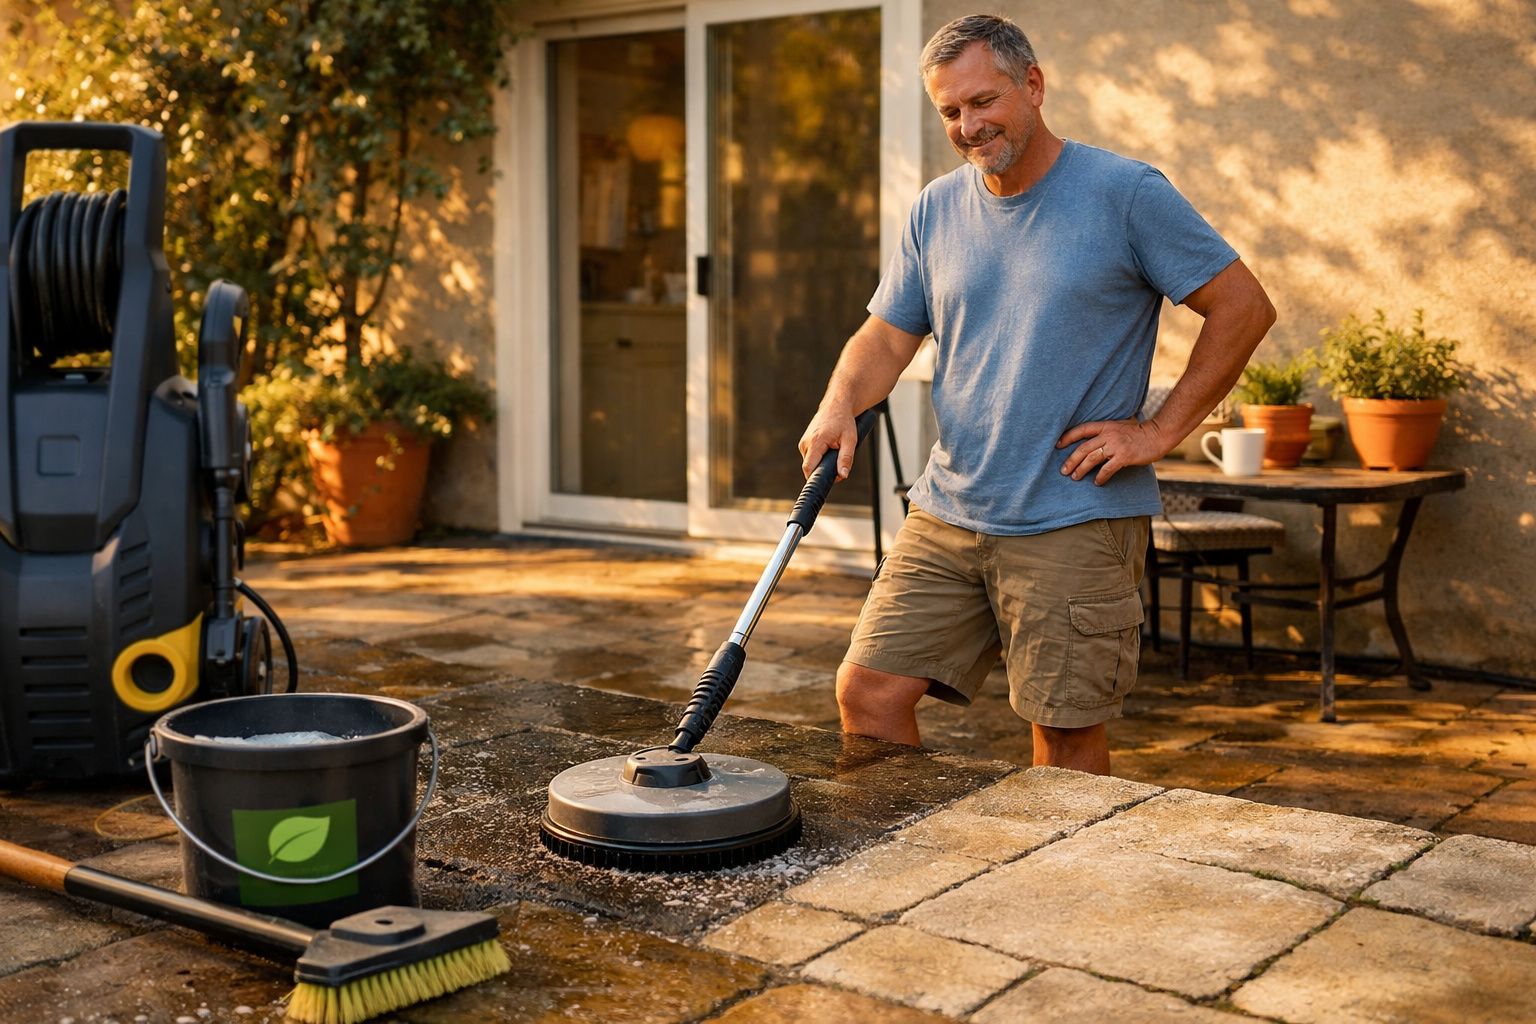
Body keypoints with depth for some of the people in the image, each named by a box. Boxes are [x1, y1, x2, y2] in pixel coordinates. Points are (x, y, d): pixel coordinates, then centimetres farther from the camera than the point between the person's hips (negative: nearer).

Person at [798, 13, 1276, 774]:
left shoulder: (1126, 193, -5)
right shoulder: (936, 209, 10)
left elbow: (1244, 308, -4)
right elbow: (886, 337, 12)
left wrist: (1160, 431, -9)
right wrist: (839, 406, -9)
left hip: (1077, 521, -5)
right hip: (947, 513, 5)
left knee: (1066, 737, 2)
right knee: (867, 693, 1)